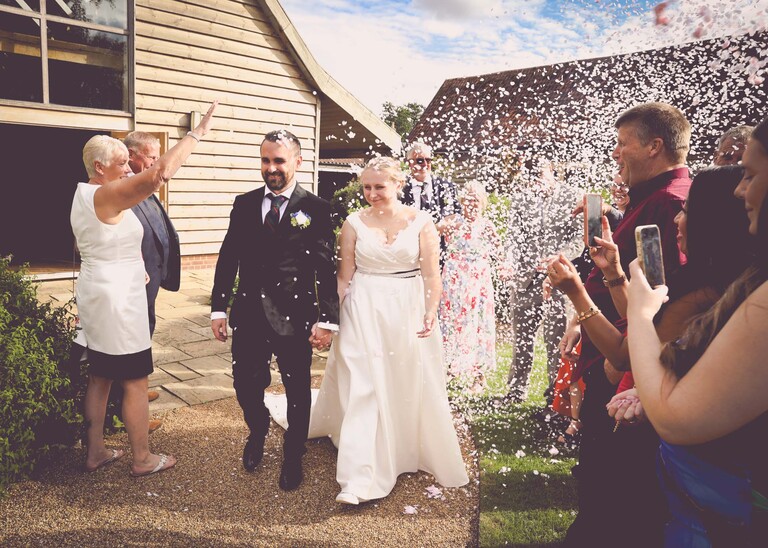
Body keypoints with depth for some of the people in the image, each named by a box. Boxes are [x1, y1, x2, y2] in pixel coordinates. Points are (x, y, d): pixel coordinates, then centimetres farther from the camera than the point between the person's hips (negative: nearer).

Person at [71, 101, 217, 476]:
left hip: (95, 296, 10)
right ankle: (142, 458, 15)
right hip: (119, 301, -10)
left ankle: (95, 452, 29)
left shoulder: (83, 194, 10)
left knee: (99, 378, 17)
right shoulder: (107, 195, -20)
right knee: (135, 382, 2)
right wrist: (196, 133, -27)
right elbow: (157, 174, -33)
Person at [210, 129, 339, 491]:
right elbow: (228, 258, 8)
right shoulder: (244, 204, 6)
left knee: (297, 392, 10)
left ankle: (293, 458, 34)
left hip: (295, 318, -3)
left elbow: (326, 269, -7)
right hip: (249, 316, 3)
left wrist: (327, 319, -11)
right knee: (245, 385, 12)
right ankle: (258, 431, 46)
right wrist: (219, 308, 4)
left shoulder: (315, 209, -5)